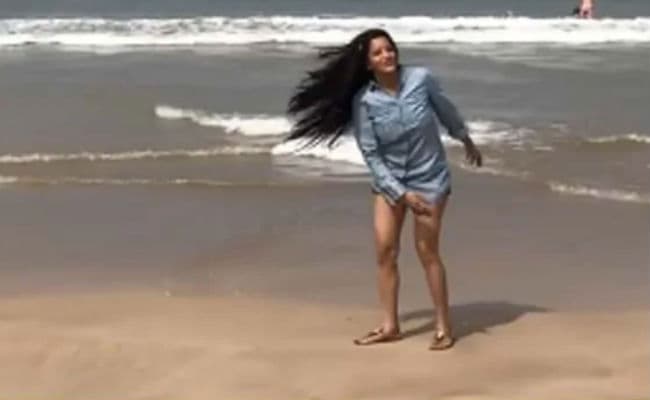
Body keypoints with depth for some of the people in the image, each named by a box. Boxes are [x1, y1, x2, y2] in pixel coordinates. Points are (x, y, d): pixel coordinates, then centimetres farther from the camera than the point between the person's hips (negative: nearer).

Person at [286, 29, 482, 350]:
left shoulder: (421, 78, -15)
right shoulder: (364, 100, -15)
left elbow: (445, 109, 5)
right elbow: (370, 154, -12)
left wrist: (466, 140, 19)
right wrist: (401, 193, -17)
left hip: (429, 178, -2)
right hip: (389, 180, 2)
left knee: (427, 251, -2)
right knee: (384, 249, -1)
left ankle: (444, 327, 8)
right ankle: (389, 326, 11)